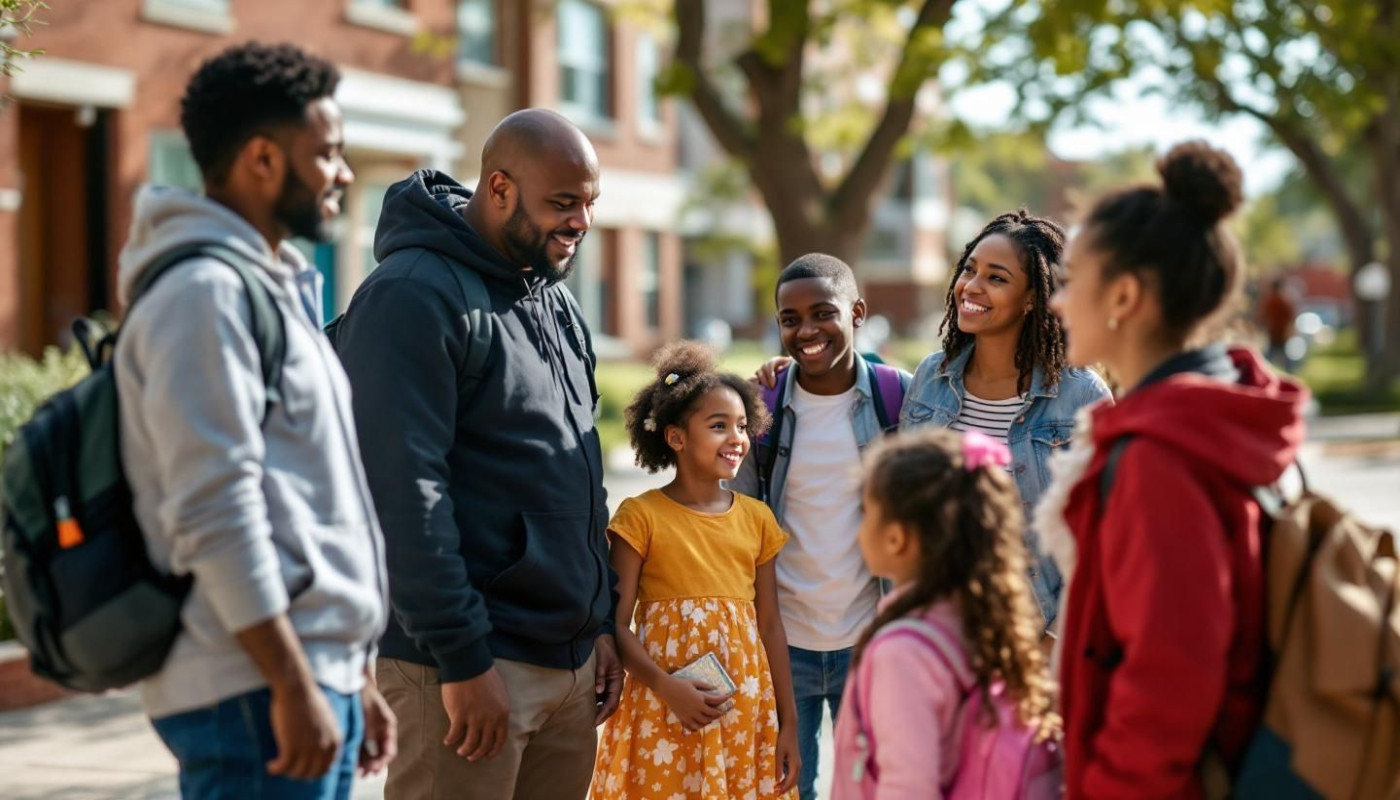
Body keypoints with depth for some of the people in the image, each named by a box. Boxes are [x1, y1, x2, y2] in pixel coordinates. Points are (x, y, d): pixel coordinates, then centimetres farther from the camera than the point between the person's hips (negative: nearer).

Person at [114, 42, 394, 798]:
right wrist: (292, 686, -20)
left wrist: (352, 676, 22)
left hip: (313, 677, 10)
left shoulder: (273, 285, 20)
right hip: (256, 696, -10)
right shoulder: (204, 292, -12)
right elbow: (215, 514, -19)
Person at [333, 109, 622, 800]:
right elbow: (403, 492, -18)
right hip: (468, 665, -8)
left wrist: (600, 622, 17)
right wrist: (461, 658, -20)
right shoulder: (413, 297, -12)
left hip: (570, 661, 8)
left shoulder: (557, 302, 16)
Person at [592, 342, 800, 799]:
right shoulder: (641, 516, -5)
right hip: (665, 710, -4)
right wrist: (667, 687, -20)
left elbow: (770, 625, 10)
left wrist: (788, 722, 8)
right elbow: (617, 624, -7)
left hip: (746, 712, 4)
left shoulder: (757, 519, 7)